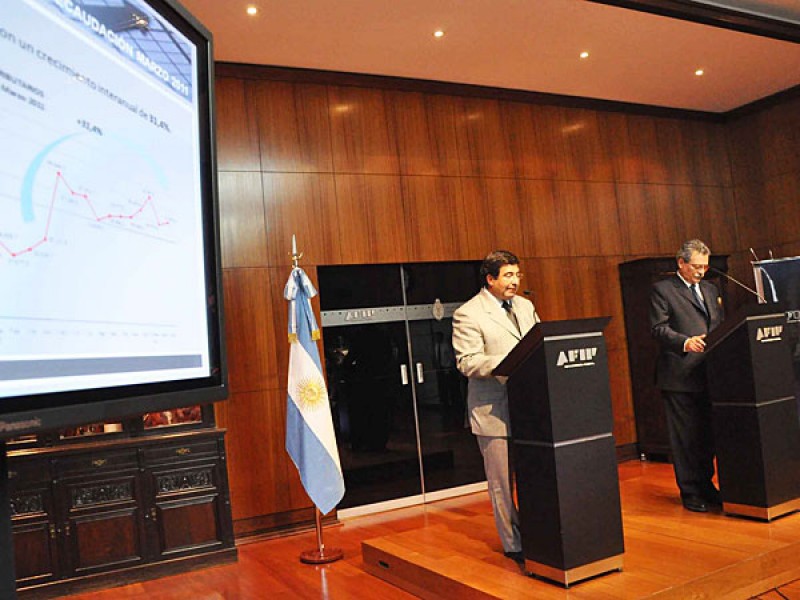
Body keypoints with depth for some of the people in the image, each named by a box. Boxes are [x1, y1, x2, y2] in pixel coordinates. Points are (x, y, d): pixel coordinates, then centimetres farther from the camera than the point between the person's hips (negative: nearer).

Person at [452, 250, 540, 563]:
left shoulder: (525, 306, 13)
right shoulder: (468, 314, -8)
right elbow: (467, 362, -16)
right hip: (494, 410, -6)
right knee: (502, 483, 4)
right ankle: (514, 543, 18)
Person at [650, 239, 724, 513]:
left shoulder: (710, 289, 19)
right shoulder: (662, 289, -2)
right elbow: (658, 328, -10)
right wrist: (685, 342, -25)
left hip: (708, 374, 6)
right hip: (679, 375, -6)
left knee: (708, 434, 12)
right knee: (685, 436, 0)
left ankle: (706, 485, 25)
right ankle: (690, 491, 10)